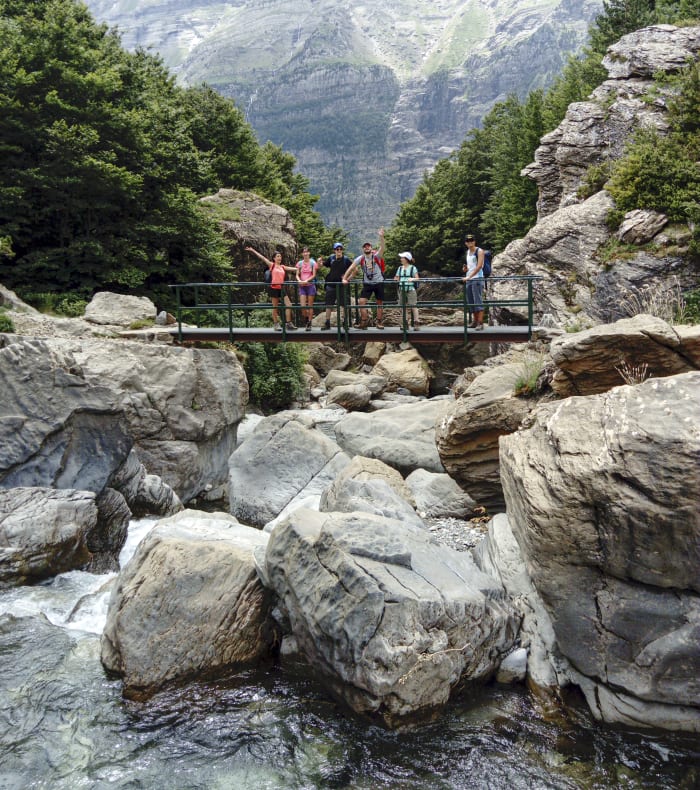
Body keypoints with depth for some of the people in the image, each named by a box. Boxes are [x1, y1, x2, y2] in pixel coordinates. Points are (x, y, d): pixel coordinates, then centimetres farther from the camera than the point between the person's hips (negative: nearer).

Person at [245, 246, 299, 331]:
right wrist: (252, 250, -8)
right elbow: (262, 257, -3)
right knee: (275, 307, 1)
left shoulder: (283, 267, 14)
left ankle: (288, 323, 1)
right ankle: (276, 324, 11)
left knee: (289, 305, -4)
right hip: (273, 288, -4)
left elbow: (294, 268, 16)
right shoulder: (271, 265, 2)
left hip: (281, 288, 4)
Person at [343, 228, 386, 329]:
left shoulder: (376, 256, -9)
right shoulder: (360, 258, -2)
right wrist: (344, 279, -6)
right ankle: (364, 322, -1)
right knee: (362, 302, -8)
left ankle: (379, 322, 14)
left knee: (380, 303, 4)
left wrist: (381, 237, -41)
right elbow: (351, 268, 1)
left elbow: (382, 248, -27)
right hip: (367, 283, 2)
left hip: (379, 282, -2)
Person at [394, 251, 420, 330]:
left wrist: (412, 279, -25)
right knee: (402, 306, 5)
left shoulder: (413, 268, 0)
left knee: (413, 306, -10)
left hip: (410, 289, -5)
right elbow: (397, 279, 15)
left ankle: (416, 323, -9)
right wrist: (396, 279, -8)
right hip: (402, 290, 5)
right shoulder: (400, 268, 14)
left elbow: (417, 278, -5)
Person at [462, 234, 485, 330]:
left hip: (477, 278, -8)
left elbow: (479, 266, -18)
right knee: (471, 302, 9)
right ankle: (475, 321, 17)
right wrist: (465, 268, 6)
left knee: (478, 301, -12)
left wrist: (469, 277, -26)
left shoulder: (479, 251, -6)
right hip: (468, 279, 8)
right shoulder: (467, 252, 16)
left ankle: (480, 323, -15)